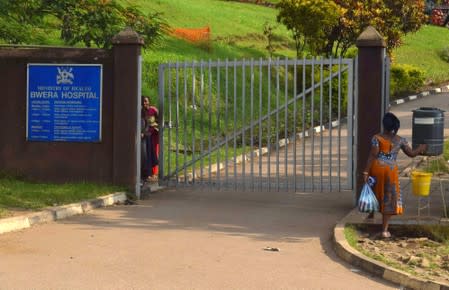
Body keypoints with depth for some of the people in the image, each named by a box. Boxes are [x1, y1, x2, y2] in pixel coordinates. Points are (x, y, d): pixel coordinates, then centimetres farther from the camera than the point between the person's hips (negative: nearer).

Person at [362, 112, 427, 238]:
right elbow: (411, 153, 10)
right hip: (391, 170, 1)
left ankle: (371, 214, 44)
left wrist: (366, 172, -11)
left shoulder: (377, 138, -7)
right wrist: (421, 148, 31)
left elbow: (372, 156, -12)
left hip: (376, 168, -1)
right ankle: (385, 230, 4)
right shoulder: (400, 140, 2)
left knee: (374, 191, 25)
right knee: (388, 198, 6)